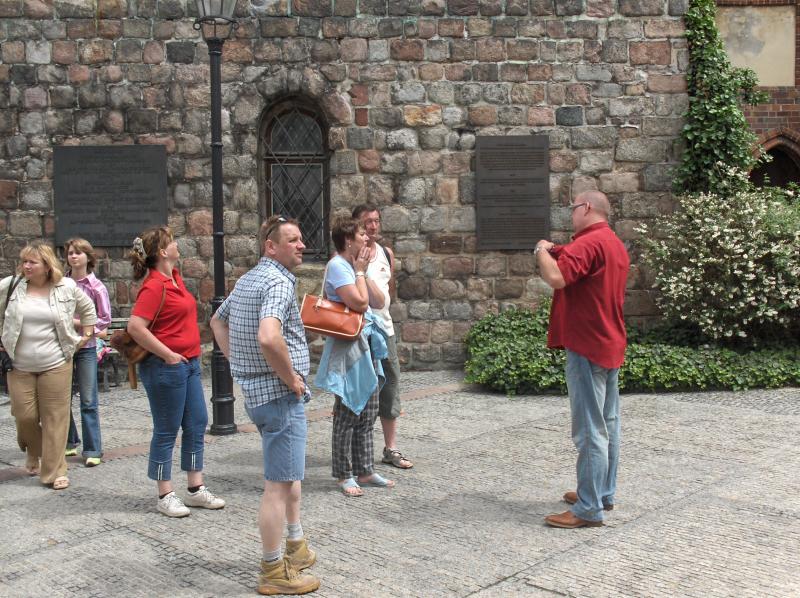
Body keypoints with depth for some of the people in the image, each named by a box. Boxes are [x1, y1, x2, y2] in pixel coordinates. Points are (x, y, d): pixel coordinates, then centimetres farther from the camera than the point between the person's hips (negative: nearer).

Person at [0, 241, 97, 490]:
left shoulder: (67, 287, -1)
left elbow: (88, 309, 15)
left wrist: (86, 335, 10)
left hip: (56, 365, -1)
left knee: (55, 418, 1)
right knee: (25, 416, 2)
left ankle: (55, 471, 11)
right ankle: (34, 451, 34)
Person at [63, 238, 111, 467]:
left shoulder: (96, 287, -5)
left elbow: (105, 319, -4)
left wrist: (77, 323, -12)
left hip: (86, 347, -3)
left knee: (88, 401, -2)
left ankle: (92, 450, 5)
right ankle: (69, 442, 28)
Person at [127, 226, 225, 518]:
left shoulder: (174, 276, 10)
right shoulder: (155, 286, -18)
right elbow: (135, 327, -26)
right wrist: (168, 355, -20)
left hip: (189, 363, 9)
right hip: (166, 367, -9)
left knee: (197, 424, 12)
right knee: (167, 431, 2)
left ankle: (196, 489, 22)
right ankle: (165, 496, 14)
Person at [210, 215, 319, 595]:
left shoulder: (247, 280, 12)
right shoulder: (279, 282, -18)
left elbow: (218, 322, 26)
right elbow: (268, 338, -34)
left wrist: (239, 362, 17)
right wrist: (292, 378, -20)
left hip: (257, 390, 10)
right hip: (281, 394, -10)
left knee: (291, 472, 24)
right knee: (278, 484, -2)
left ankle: (296, 545, 38)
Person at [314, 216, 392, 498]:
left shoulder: (356, 266, 16)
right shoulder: (337, 266, -12)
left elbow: (379, 302, 12)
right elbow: (359, 302, -21)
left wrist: (364, 273, 4)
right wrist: (360, 272, -8)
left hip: (368, 343, 9)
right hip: (348, 345, -9)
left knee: (367, 413, 13)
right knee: (347, 413, -1)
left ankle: (364, 471, 23)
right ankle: (344, 475, 10)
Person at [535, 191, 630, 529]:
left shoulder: (588, 243, -17)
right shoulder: (615, 244, 16)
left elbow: (555, 278, -30)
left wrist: (542, 251, -11)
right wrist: (560, 253, 14)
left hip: (587, 348, -10)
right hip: (610, 346, 10)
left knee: (590, 431, -7)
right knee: (607, 425, 16)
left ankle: (589, 509, -3)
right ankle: (603, 493, 26)